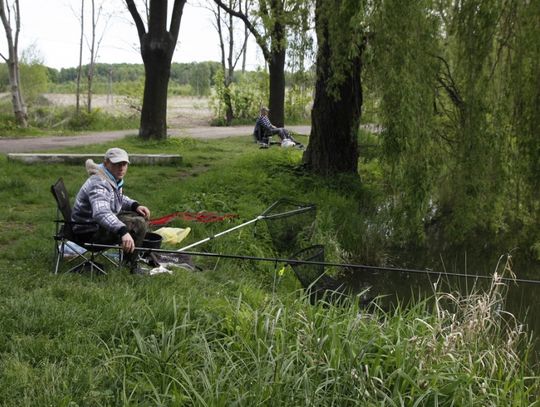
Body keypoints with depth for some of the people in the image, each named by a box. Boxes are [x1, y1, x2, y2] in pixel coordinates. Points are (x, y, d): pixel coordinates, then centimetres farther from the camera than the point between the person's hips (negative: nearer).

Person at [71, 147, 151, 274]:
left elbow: (119, 199, 26)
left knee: (141, 216, 14)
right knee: (138, 224, -23)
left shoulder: (114, 179, 5)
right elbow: (101, 213, -46)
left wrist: (135, 205, 4)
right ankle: (130, 264, -8)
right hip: (89, 231, -11)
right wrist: (123, 232, -60)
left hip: (102, 223, 11)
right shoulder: (99, 183, -28)